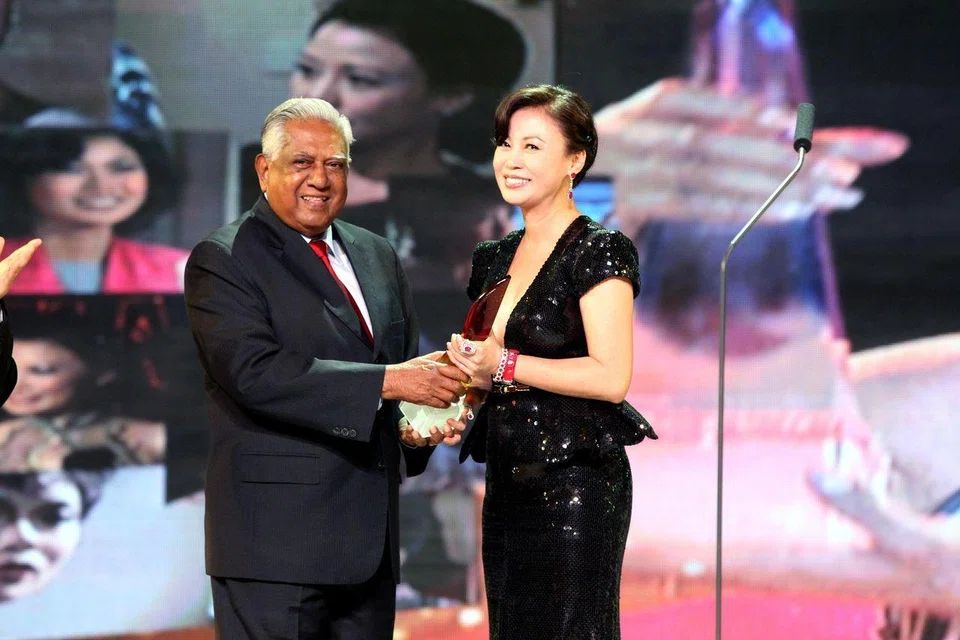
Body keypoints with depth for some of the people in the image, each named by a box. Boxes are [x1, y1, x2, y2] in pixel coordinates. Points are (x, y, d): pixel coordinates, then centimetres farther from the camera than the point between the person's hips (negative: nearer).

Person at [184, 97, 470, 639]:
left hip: (370, 542, 7)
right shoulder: (223, 261, -6)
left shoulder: (378, 257, 16)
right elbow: (256, 372, -20)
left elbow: (406, 364, 21)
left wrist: (419, 423, -3)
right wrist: (388, 382, -24)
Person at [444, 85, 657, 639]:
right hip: (508, 483, 8)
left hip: (576, 483, -8)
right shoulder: (494, 258, 15)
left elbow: (612, 377, -18)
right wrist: (462, 381, 3)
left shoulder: (598, 251, -9)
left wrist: (505, 365, -17)